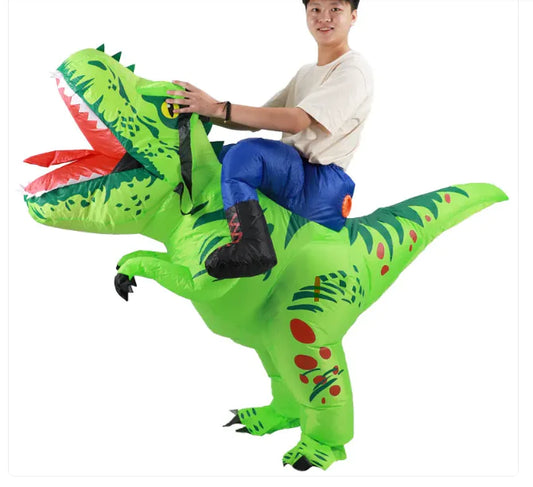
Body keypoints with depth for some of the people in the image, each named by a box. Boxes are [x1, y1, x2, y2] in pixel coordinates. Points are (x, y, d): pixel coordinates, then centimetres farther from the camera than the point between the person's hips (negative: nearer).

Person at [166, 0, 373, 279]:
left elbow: (297, 121, -21)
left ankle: (250, 246, -39)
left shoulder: (354, 70, -8)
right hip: (290, 174, 9)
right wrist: (204, 112, 2)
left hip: (321, 185, -9)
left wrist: (219, 108, -21)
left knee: (244, 153, -31)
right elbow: (258, 120, 17)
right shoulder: (305, 73, 22)